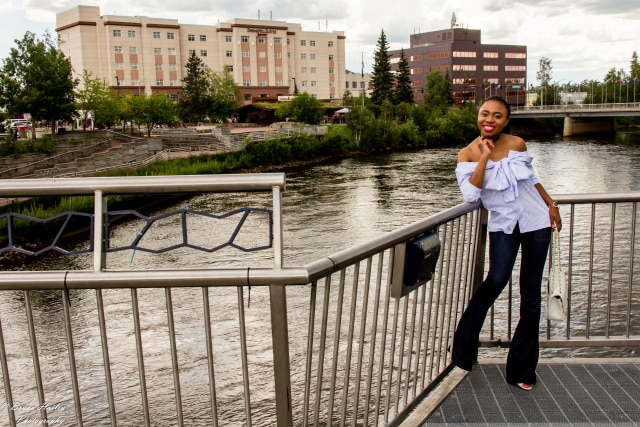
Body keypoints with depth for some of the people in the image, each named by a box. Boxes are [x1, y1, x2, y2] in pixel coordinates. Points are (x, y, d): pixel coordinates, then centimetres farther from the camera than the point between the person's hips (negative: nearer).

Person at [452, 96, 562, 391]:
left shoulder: (517, 144, -1)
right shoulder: (468, 153, -7)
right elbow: (470, 195, -20)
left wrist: (551, 204, 16)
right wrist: (485, 156, -20)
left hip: (536, 221, 3)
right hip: (503, 224, -2)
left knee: (531, 291, 5)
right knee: (497, 279, -23)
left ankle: (522, 369, 17)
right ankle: (464, 348, -1)